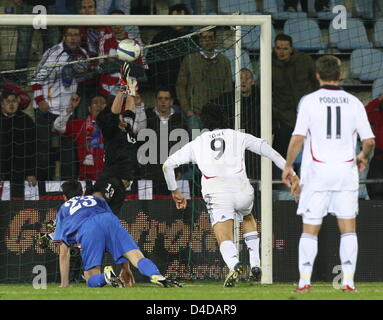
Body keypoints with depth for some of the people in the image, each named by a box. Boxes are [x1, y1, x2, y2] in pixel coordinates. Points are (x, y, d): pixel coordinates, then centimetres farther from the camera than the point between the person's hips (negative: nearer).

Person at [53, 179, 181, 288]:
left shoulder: (63, 209, 37)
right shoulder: (97, 199, 43)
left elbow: (63, 253, 30)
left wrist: (64, 284, 33)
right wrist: (126, 268, 36)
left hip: (86, 231, -2)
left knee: (92, 281, 2)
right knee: (138, 258, -15)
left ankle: (106, 276, -31)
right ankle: (156, 275, -47)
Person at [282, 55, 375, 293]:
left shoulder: (309, 101, -3)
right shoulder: (354, 102, 2)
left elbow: (298, 138, -10)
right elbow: (369, 141, 1)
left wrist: (288, 166, 1)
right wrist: (363, 158, 21)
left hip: (317, 171, -1)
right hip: (346, 170, 1)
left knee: (310, 229, 4)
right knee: (348, 229, 7)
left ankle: (305, 280, -1)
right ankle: (348, 280, 1)